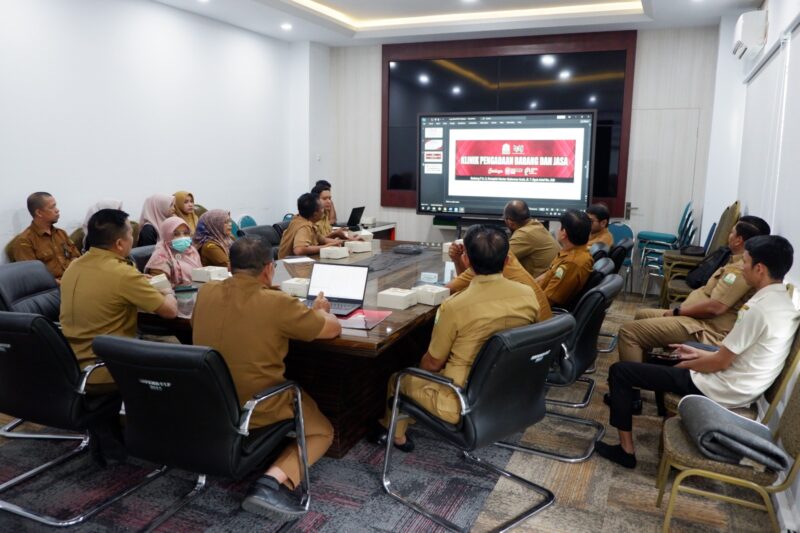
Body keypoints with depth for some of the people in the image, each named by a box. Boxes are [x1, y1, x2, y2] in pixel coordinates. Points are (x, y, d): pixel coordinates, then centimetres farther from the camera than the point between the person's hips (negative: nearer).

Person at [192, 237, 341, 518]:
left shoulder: (206, 292, -5)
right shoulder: (278, 303, -22)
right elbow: (333, 328, -9)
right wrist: (319, 310, 13)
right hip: (256, 412, -7)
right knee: (322, 431, 16)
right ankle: (273, 481, -9)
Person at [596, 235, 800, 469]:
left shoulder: (760, 309, -26)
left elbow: (720, 362, -20)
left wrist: (683, 366, -3)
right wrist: (699, 353, 15)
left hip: (721, 390, -10)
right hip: (739, 388, 10)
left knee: (619, 371, -7)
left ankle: (625, 450, 0)